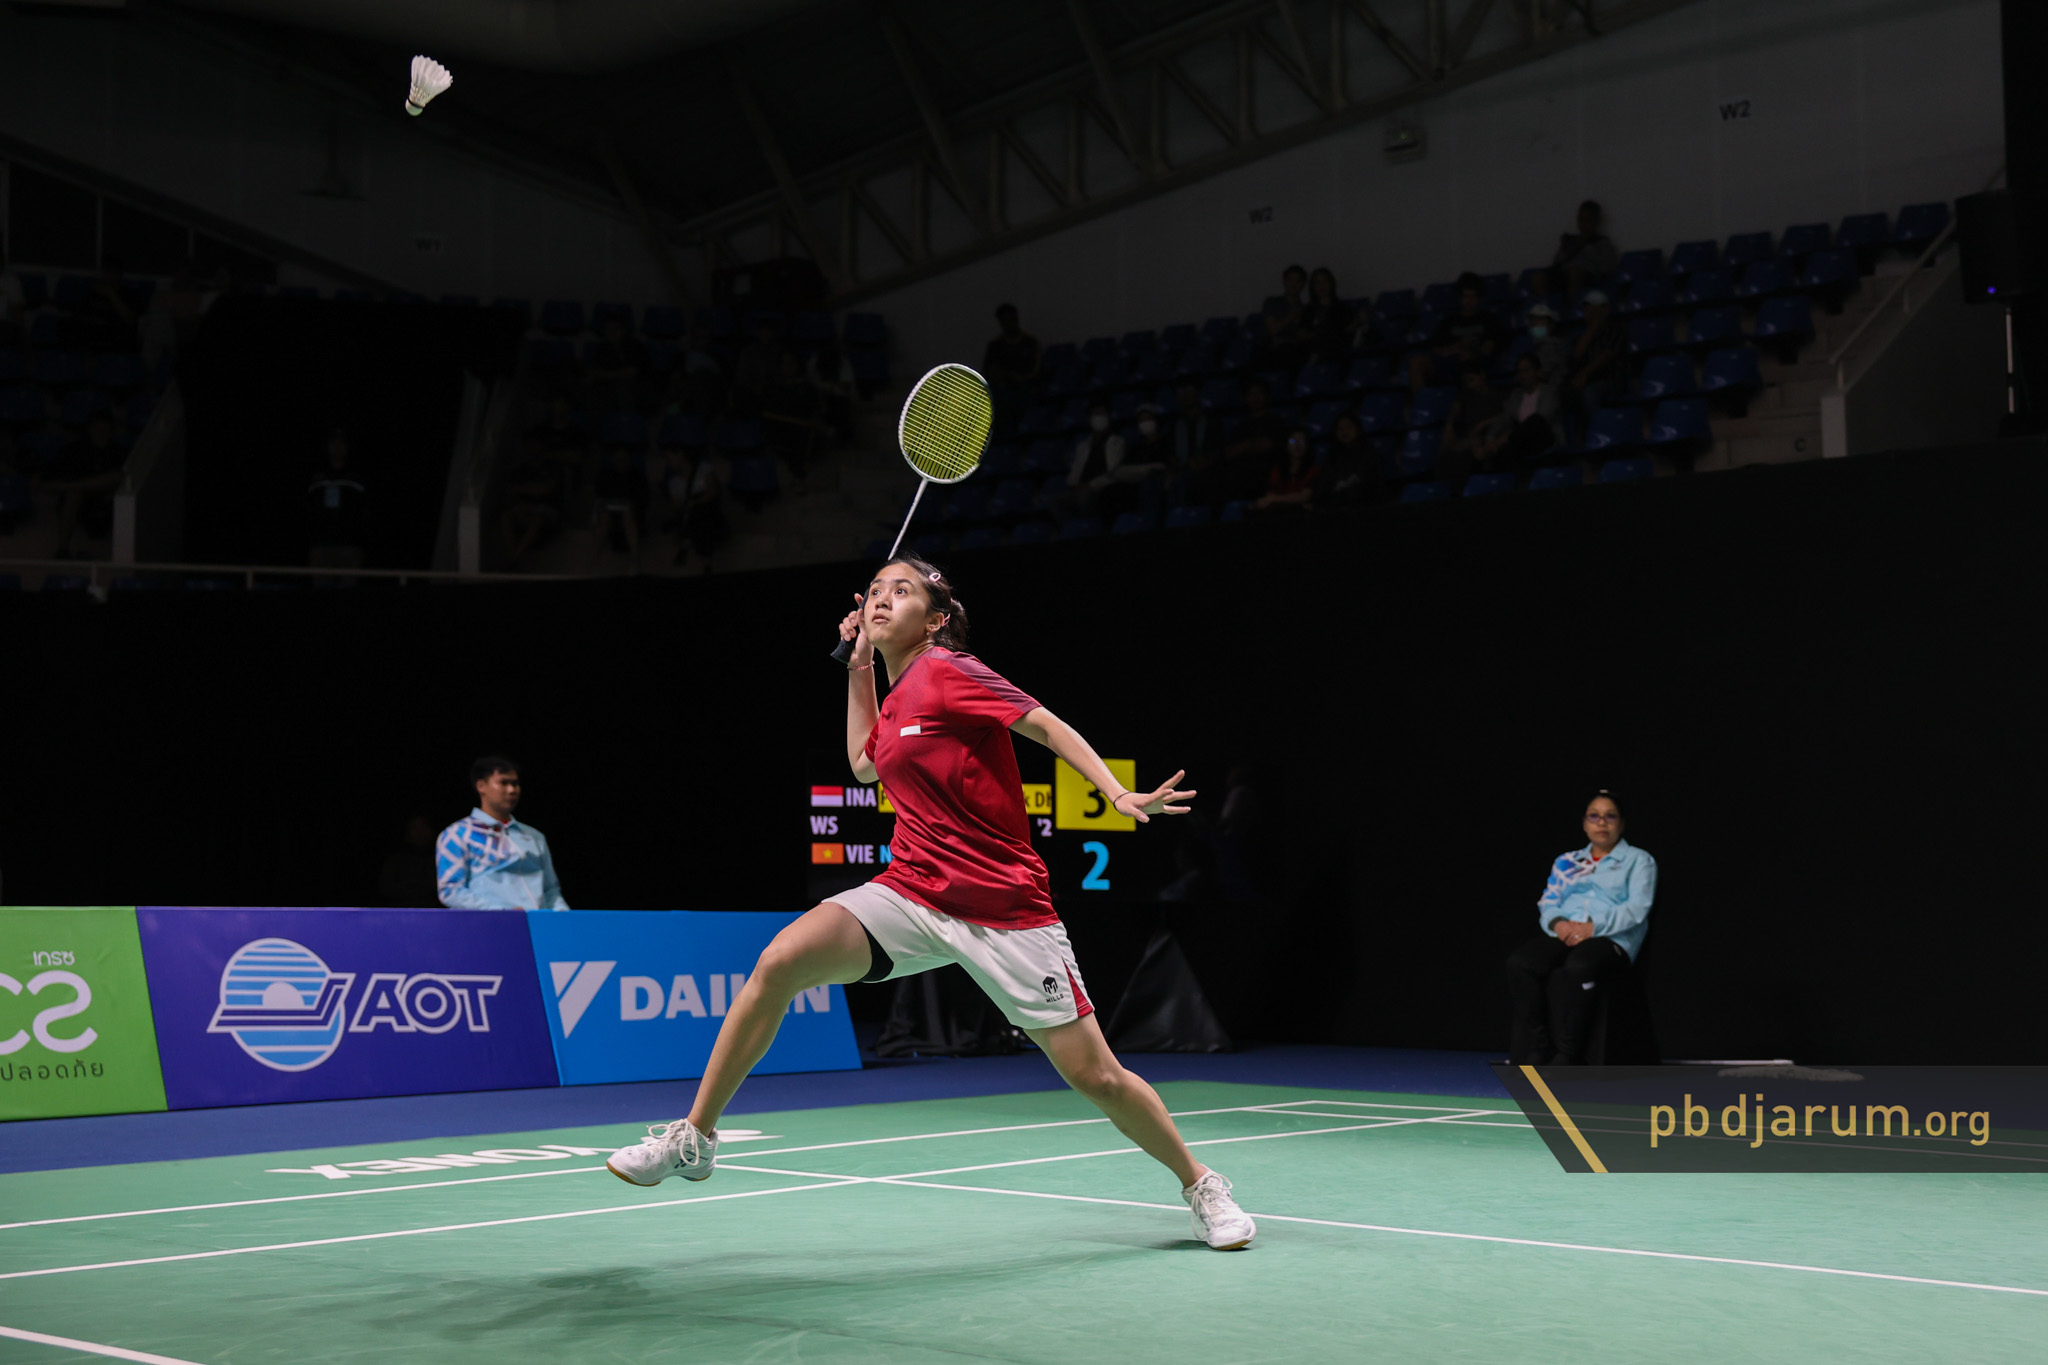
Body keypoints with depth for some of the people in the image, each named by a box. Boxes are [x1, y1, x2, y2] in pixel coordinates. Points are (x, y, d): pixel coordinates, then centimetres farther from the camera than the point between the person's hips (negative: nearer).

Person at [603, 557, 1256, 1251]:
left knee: (1096, 1075, -4)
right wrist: (858, 665, 23)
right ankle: (695, 1137, -5)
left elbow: (1049, 726, -11)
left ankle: (1199, 1184, 20)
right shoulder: (896, 697, 12)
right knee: (779, 960, -17)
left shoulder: (947, 672, -9)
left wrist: (1119, 793, -23)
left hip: (1005, 907, -6)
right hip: (911, 893, 6)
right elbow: (864, 763, 31)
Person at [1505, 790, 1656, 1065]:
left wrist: (1594, 927, -15)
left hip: (1612, 939, -4)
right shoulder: (1566, 862, 28)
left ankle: (1567, 1055, -36)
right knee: (1519, 962, -30)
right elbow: (1547, 904, 19)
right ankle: (1535, 1049, -26)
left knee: (1577, 968, -41)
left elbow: (1637, 908, 0)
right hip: (1564, 935, 4)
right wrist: (1557, 923, -7)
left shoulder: (1639, 861, 16)